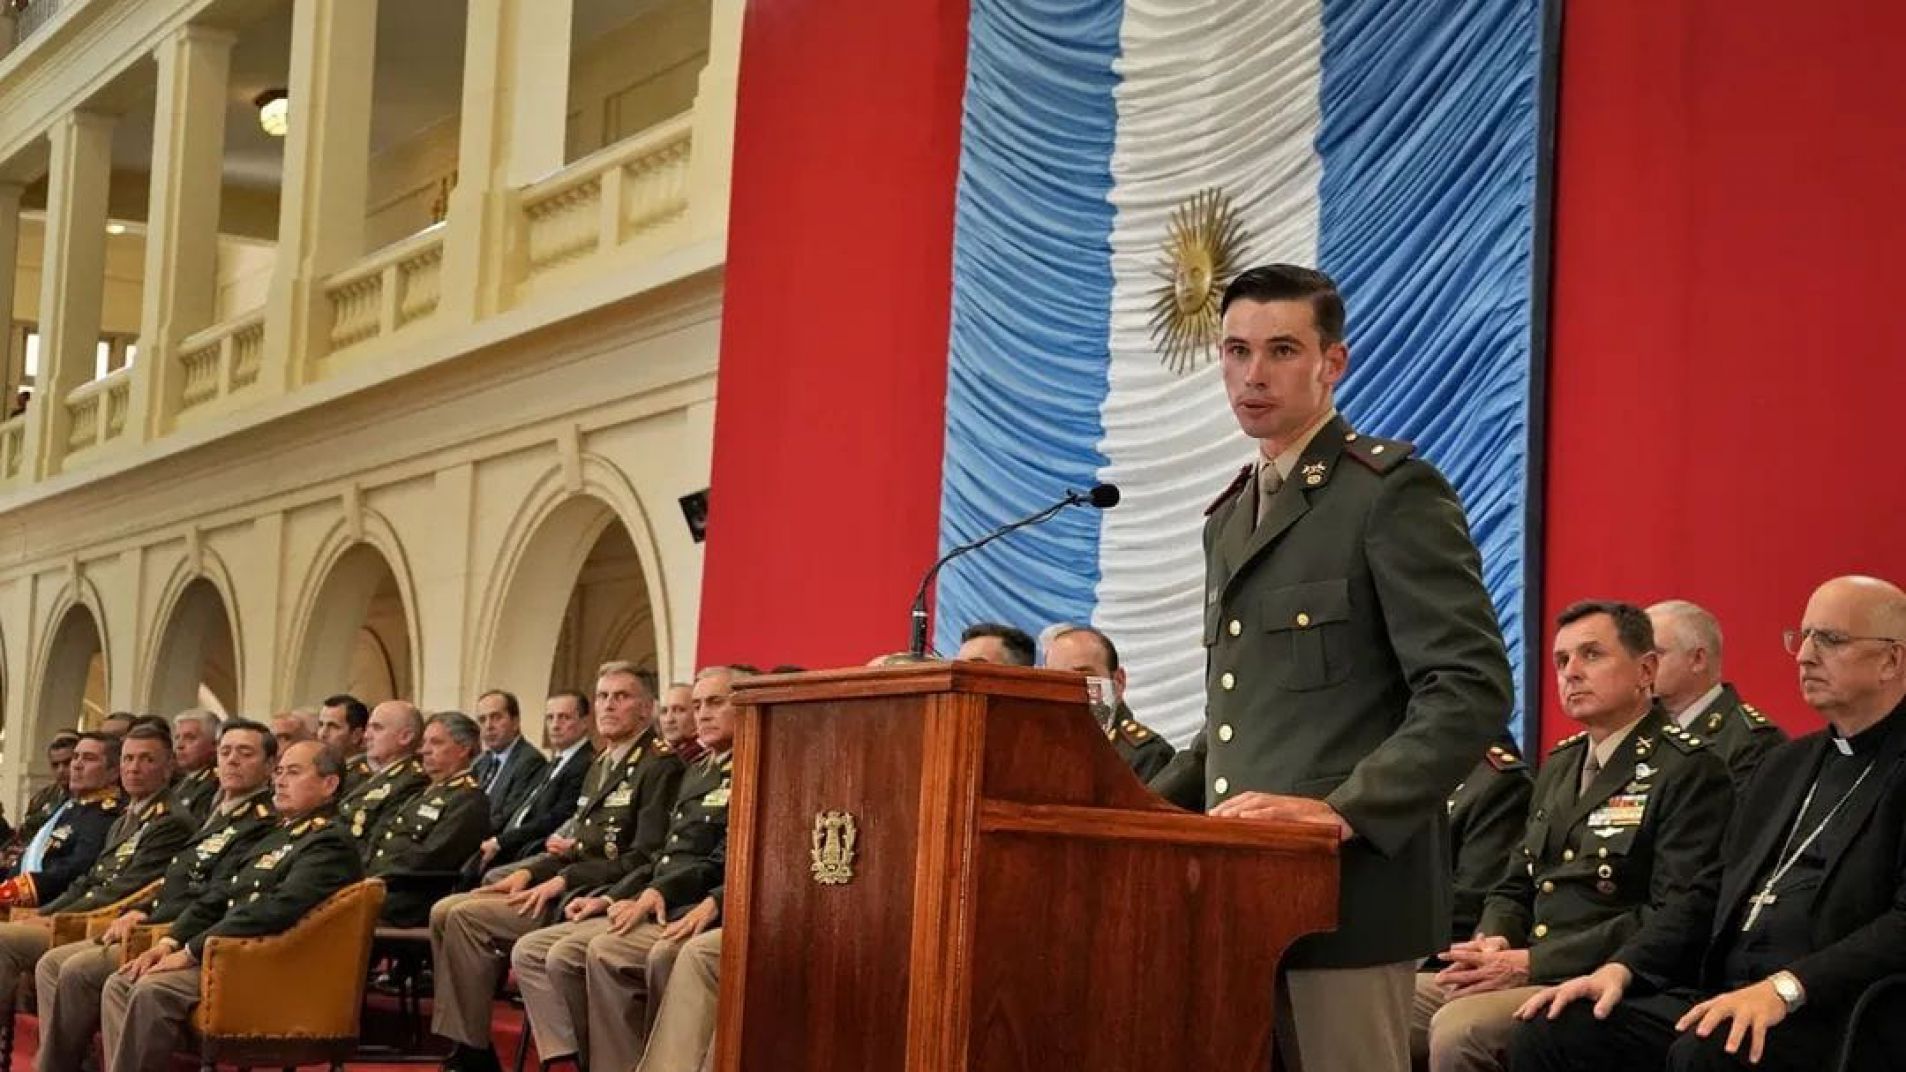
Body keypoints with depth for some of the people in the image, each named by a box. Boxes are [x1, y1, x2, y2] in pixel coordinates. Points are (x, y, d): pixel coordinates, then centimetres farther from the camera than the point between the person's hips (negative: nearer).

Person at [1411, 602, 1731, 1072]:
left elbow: (1682, 916, -16)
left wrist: (1534, 963, -18)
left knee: (1459, 1028, -31)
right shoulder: (1559, 765, 21)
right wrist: (1492, 942, -1)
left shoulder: (1689, 770, -6)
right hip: (1524, 976, 8)